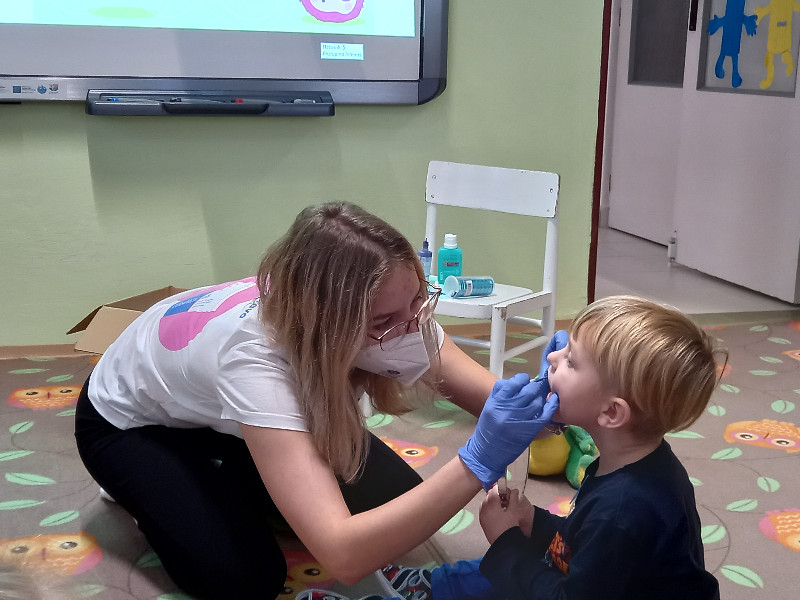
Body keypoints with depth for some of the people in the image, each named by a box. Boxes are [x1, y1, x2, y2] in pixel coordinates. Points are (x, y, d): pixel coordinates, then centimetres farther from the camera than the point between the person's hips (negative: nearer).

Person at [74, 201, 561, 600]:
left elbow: (493, 399, -22)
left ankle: (222, 484, 14)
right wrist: (479, 460, -59)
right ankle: (152, 490, 7)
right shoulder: (252, 353, -46)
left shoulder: (389, 314, -29)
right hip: (132, 421, -5)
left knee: (391, 501, -9)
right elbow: (344, 556, -53)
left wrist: (541, 396, -45)